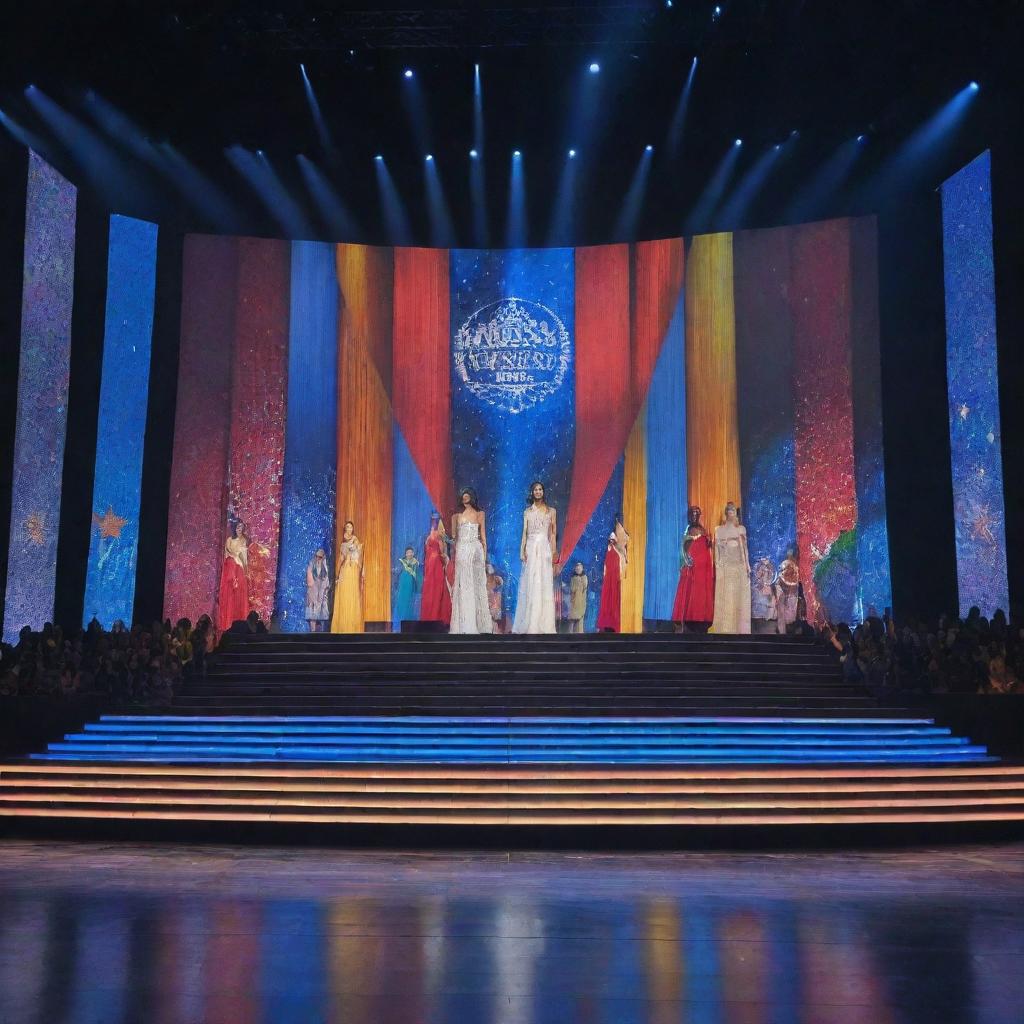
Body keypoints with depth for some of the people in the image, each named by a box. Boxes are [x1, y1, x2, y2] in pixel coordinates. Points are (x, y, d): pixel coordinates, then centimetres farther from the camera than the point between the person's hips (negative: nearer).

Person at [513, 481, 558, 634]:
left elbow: (552, 533, 7)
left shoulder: (551, 511, 8)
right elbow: (524, 533, 6)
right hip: (531, 548, 0)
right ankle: (529, 623, 5)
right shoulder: (528, 511, 9)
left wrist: (554, 551, 0)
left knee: (544, 584, -1)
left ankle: (543, 623, 3)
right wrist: (522, 551, -4)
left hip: (544, 548, 0)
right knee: (530, 585, 0)